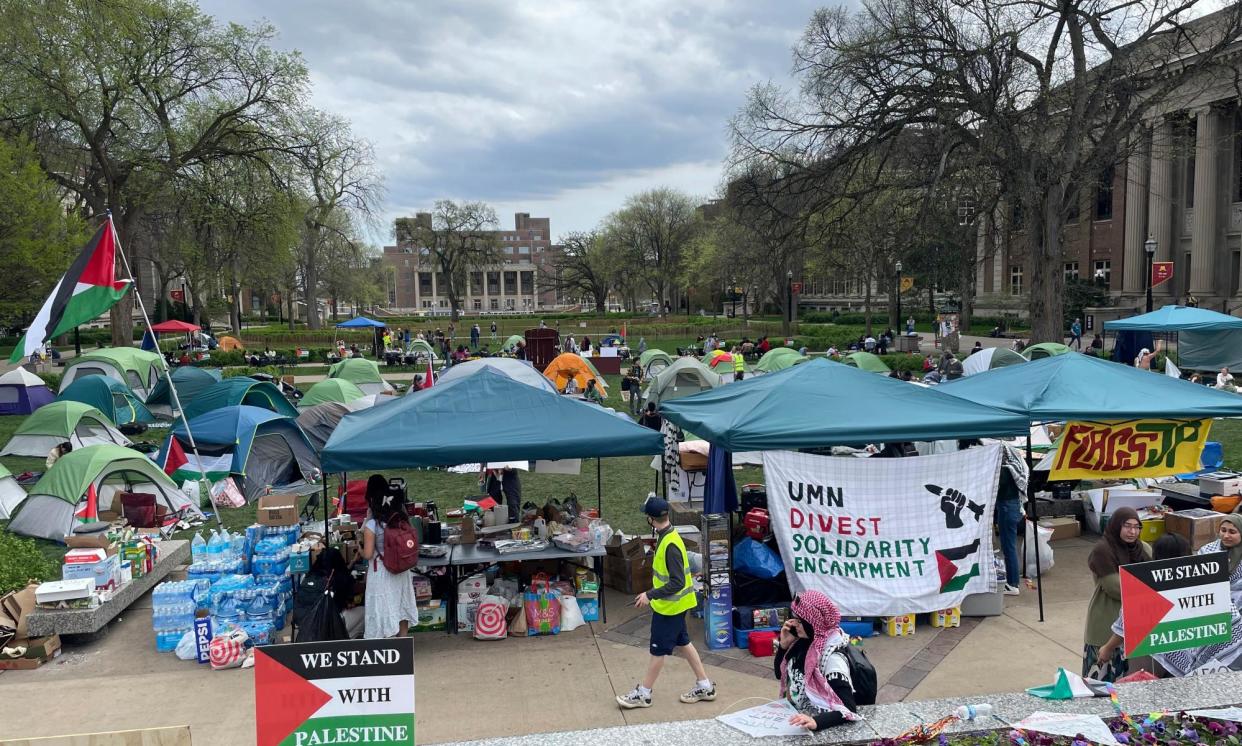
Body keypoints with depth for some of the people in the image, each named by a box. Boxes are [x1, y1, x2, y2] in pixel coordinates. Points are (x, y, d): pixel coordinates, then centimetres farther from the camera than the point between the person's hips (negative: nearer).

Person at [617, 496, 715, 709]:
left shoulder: (671, 544, -29)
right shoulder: (666, 537, 1)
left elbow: (677, 582, -29)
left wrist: (650, 595, -27)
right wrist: (654, 594, 19)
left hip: (670, 606, -9)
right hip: (673, 604, 9)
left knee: (658, 649, 5)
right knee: (682, 643, 19)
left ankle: (643, 694, 19)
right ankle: (704, 686, 29)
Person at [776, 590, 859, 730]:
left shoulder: (833, 657, -21)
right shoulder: (804, 641, -2)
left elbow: (849, 709, -27)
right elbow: (780, 674, 11)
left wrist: (816, 722, -42)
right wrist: (784, 644, -6)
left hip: (814, 729, -6)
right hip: (793, 715, 6)